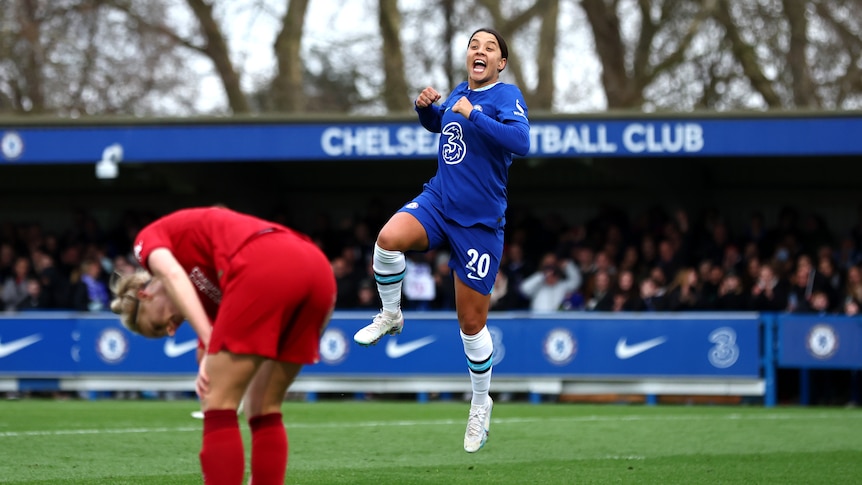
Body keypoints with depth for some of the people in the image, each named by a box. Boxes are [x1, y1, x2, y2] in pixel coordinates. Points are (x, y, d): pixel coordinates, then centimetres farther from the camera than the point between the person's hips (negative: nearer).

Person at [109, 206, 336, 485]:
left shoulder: (150, 237, 23)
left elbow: (172, 275, -1)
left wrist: (211, 344, -7)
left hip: (265, 271, -8)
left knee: (218, 404, 2)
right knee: (265, 409, 20)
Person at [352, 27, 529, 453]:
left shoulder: (506, 95, -10)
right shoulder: (460, 91, 9)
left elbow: (520, 142, -29)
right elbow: (436, 123, 31)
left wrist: (472, 115, -27)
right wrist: (425, 106, 9)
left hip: (479, 221, -5)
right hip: (438, 200, 5)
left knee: (472, 322, 3)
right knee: (389, 239, -30)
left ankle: (480, 404, 25)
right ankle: (390, 315, -3)